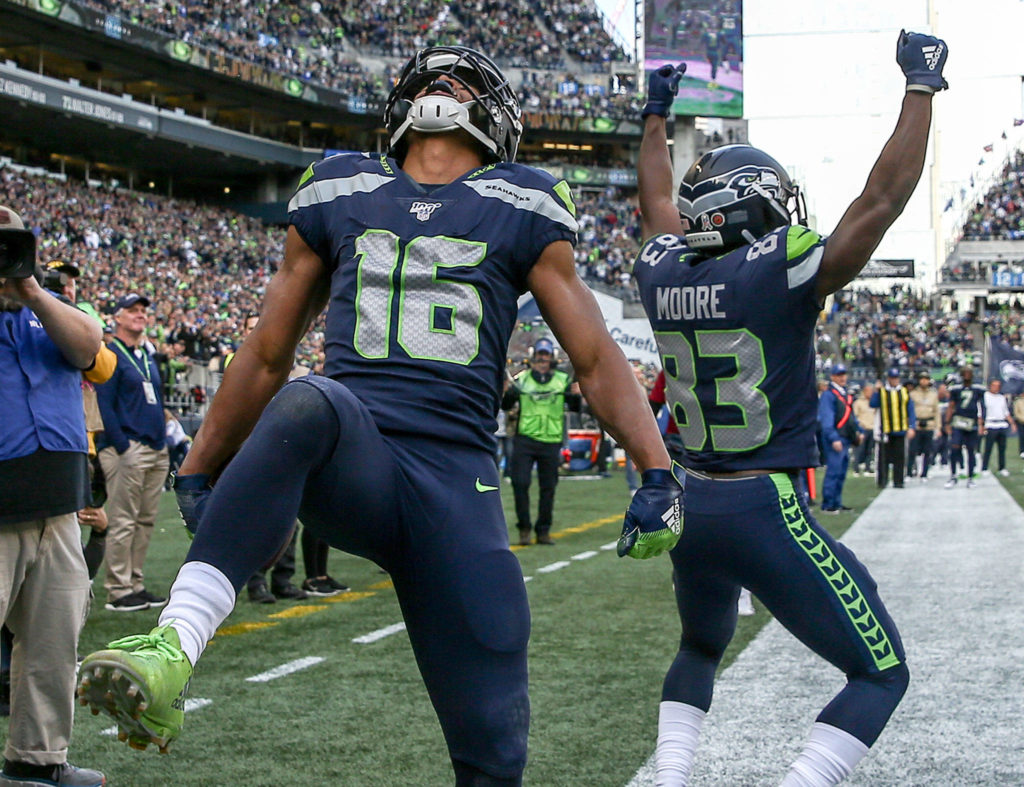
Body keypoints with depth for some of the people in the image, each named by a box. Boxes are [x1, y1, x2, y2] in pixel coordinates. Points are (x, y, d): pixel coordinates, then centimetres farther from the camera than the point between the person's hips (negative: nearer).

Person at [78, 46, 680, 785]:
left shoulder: (520, 211, 12)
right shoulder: (339, 198, 17)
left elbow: (597, 359, 12)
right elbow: (267, 356, 23)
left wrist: (659, 474, -1)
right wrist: (199, 470, 23)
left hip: (456, 481, 0)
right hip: (352, 463, 0)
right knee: (310, 403, -37)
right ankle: (172, 650, -48)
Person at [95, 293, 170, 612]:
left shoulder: (148, 356, 21)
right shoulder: (111, 355, -4)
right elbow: (104, 405, -11)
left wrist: (164, 438, 14)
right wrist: (122, 447, -16)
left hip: (156, 451, 8)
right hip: (128, 450, -8)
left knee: (145, 521, 9)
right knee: (123, 522, -8)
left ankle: (136, 584, 14)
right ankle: (118, 591, -5)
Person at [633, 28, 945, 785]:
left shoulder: (665, 274, 2)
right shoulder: (782, 274, -15)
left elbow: (659, 203, 23)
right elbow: (883, 197, -10)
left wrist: (657, 114, 38)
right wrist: (921, 85, -1)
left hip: (693, 504, 7)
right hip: (770, 512, -6)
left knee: (700, 649, 32)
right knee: (881, 674, 6)